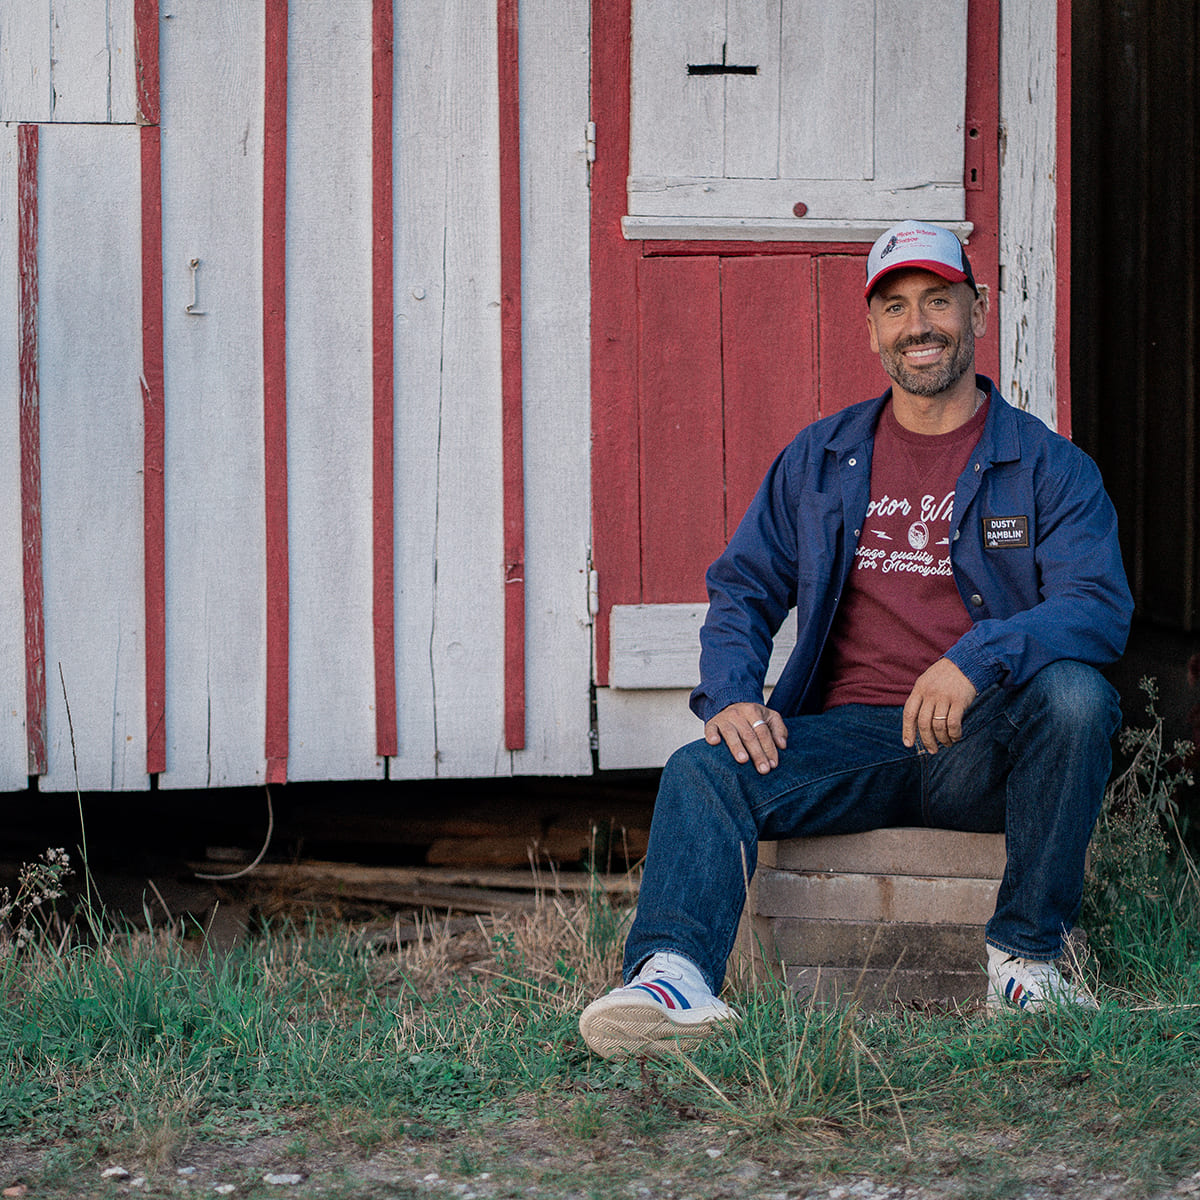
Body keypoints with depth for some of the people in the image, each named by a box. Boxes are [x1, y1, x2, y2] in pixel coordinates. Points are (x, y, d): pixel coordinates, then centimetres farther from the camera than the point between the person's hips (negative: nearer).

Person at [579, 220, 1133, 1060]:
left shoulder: (1049, 467, 5)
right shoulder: (820, 459, 15)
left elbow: (1101, 609, -9)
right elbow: (743, 588, 16)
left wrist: (977, 659, -28)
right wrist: (732, 696, -7)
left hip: (984, 744, -2)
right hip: (849, 737, 2)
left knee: (1074, 694, -33)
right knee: (704, 772, -24)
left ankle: (1026, 958, -21)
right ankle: (672, 974, -48)